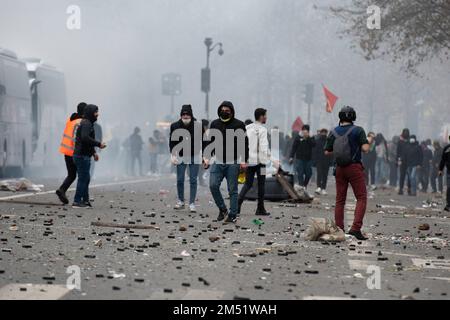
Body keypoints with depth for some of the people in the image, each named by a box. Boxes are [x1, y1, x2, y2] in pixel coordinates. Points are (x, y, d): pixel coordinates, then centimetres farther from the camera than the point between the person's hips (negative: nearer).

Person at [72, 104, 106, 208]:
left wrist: (93, 152, 22)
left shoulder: (88, 123, 19)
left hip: (84, 155, 11)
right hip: (82, 156, -11)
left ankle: (85, 200, 20)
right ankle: (77, 201, -5)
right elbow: (85, 138, -28)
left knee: (86, 178, 15)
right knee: (83, 178, -7)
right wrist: (98, 144, -21)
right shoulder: (86, 123, -14)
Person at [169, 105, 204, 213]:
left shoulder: (198, 126, -9)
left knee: (193, 180, -1)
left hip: (194, 156, -2)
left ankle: (192, 203, 3)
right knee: (180, 180, 6)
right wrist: (172, 155, -6)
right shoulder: (175, 126, -4)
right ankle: (181, 201, 20)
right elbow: (172, 141, 3)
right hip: (181, 156, 2)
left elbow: (203, 141, -1)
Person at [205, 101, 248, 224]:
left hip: (233, 163, -3)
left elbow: (244, 143, -1)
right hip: (218, 161, 3)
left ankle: (232, 215, 7)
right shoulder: (215, 124, 9)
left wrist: (244, 160, -7)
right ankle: (222, 209, 8)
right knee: (213, 185, -10)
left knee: (232, 190, 0)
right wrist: (207, 157, 5)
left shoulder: (239, 125, -1)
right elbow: (210, 142, 15)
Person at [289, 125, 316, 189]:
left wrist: (308, 138, -18)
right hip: (299, 159, -3)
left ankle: (305, 185, 26)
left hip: (308, 159, 3)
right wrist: (291, 157, -5)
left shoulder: (311, 138, 9)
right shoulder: (298, 138, 2)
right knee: (300, 174, -8)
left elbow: (313, 144, -11)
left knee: (309, 173, 5)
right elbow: (294, 148, 1)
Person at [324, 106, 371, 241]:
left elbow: (327, 151, 8)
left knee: (340, 200, 11)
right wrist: (369, 141, 8)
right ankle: (356, 228, -14)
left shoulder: (334, 132, 4)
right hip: (354, 167, -4)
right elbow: (365, 149, -13)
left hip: (340, 168, 4)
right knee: (361, 198, 0)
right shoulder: (358, 130, -7)